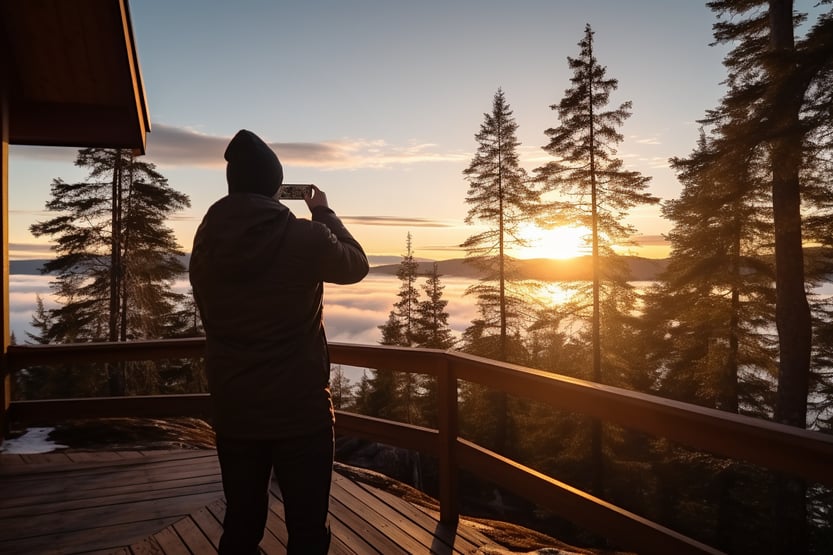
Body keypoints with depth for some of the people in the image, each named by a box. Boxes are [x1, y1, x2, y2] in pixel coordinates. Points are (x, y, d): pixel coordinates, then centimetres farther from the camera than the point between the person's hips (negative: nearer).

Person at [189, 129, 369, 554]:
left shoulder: (206, 242, -2)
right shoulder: (307, 238, -15)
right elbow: (357, 265, 6)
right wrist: (324, 213, 17)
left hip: (232, 411, 5)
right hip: (301, 410, -4)